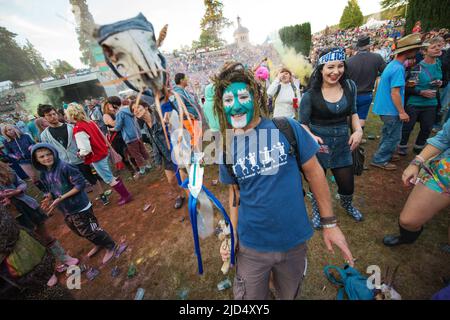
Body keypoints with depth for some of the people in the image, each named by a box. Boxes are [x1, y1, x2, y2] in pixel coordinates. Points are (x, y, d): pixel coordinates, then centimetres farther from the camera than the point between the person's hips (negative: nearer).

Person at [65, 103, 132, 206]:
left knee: (109, 179, 6)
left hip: (96, 158, -8)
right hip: (103, 152, 8)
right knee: (110, 177, 20)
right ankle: (125, 194, 29)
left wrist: (79, 154, -4)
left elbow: (86, 150, -23)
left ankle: (126, 196, 16)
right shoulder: (90, 122, 3)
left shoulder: (77, 129, -20)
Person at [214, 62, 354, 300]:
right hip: (251, 246, 1)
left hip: (294, 241, 0)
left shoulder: (287, 128, -14)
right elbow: (236, 193, 3)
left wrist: (330, 223, -2)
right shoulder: (226, 148, -6)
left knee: (289, 294, 27)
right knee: (250, 296, 22)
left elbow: (314, 173, -6)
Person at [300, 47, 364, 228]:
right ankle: (317, 211, 45)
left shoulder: (350, 86, -2)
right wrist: (311, 137, -29)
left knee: (348, 186, 15)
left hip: (342, 143, 4)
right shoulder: (311, 94, -15)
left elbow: (353, 113, 11)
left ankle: (347, 204, 53)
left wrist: (358, 130, -7)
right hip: (318, 143, -3)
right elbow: (303, 123, -10)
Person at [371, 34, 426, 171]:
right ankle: (379, 160, 11)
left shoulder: (393, 64, 10)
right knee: (394, 137, 2)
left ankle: (386, 154, 36)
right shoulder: (398, 68, -21)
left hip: (385, 107, 10)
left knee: (389, 134, 22)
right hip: (391, 109, -10)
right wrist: (402, 112, -20)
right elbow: (395, 93, -24)